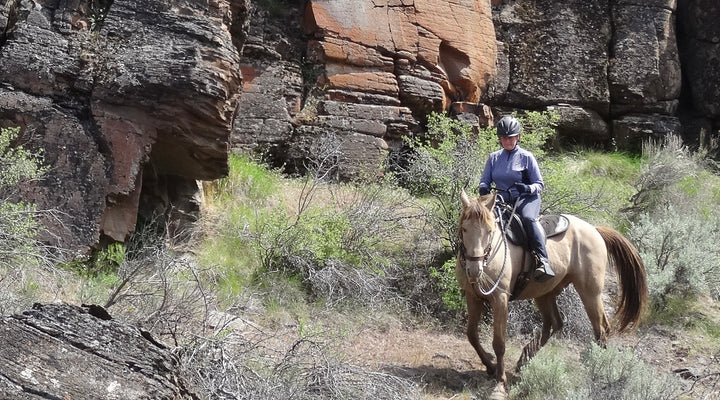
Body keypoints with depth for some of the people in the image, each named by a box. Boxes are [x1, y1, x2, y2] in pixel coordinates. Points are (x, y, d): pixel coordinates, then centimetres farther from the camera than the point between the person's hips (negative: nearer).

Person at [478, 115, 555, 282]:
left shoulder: (526, 157, 4)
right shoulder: (494, 158, 13)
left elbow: (539, 184, 3)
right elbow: (485, 180, 13)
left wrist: (528, 189, -20)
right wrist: (483, 188, -12)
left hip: (526, 199, -4)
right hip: (502, 200, 4)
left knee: (528, 218, -37)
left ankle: (543, 261, -43)